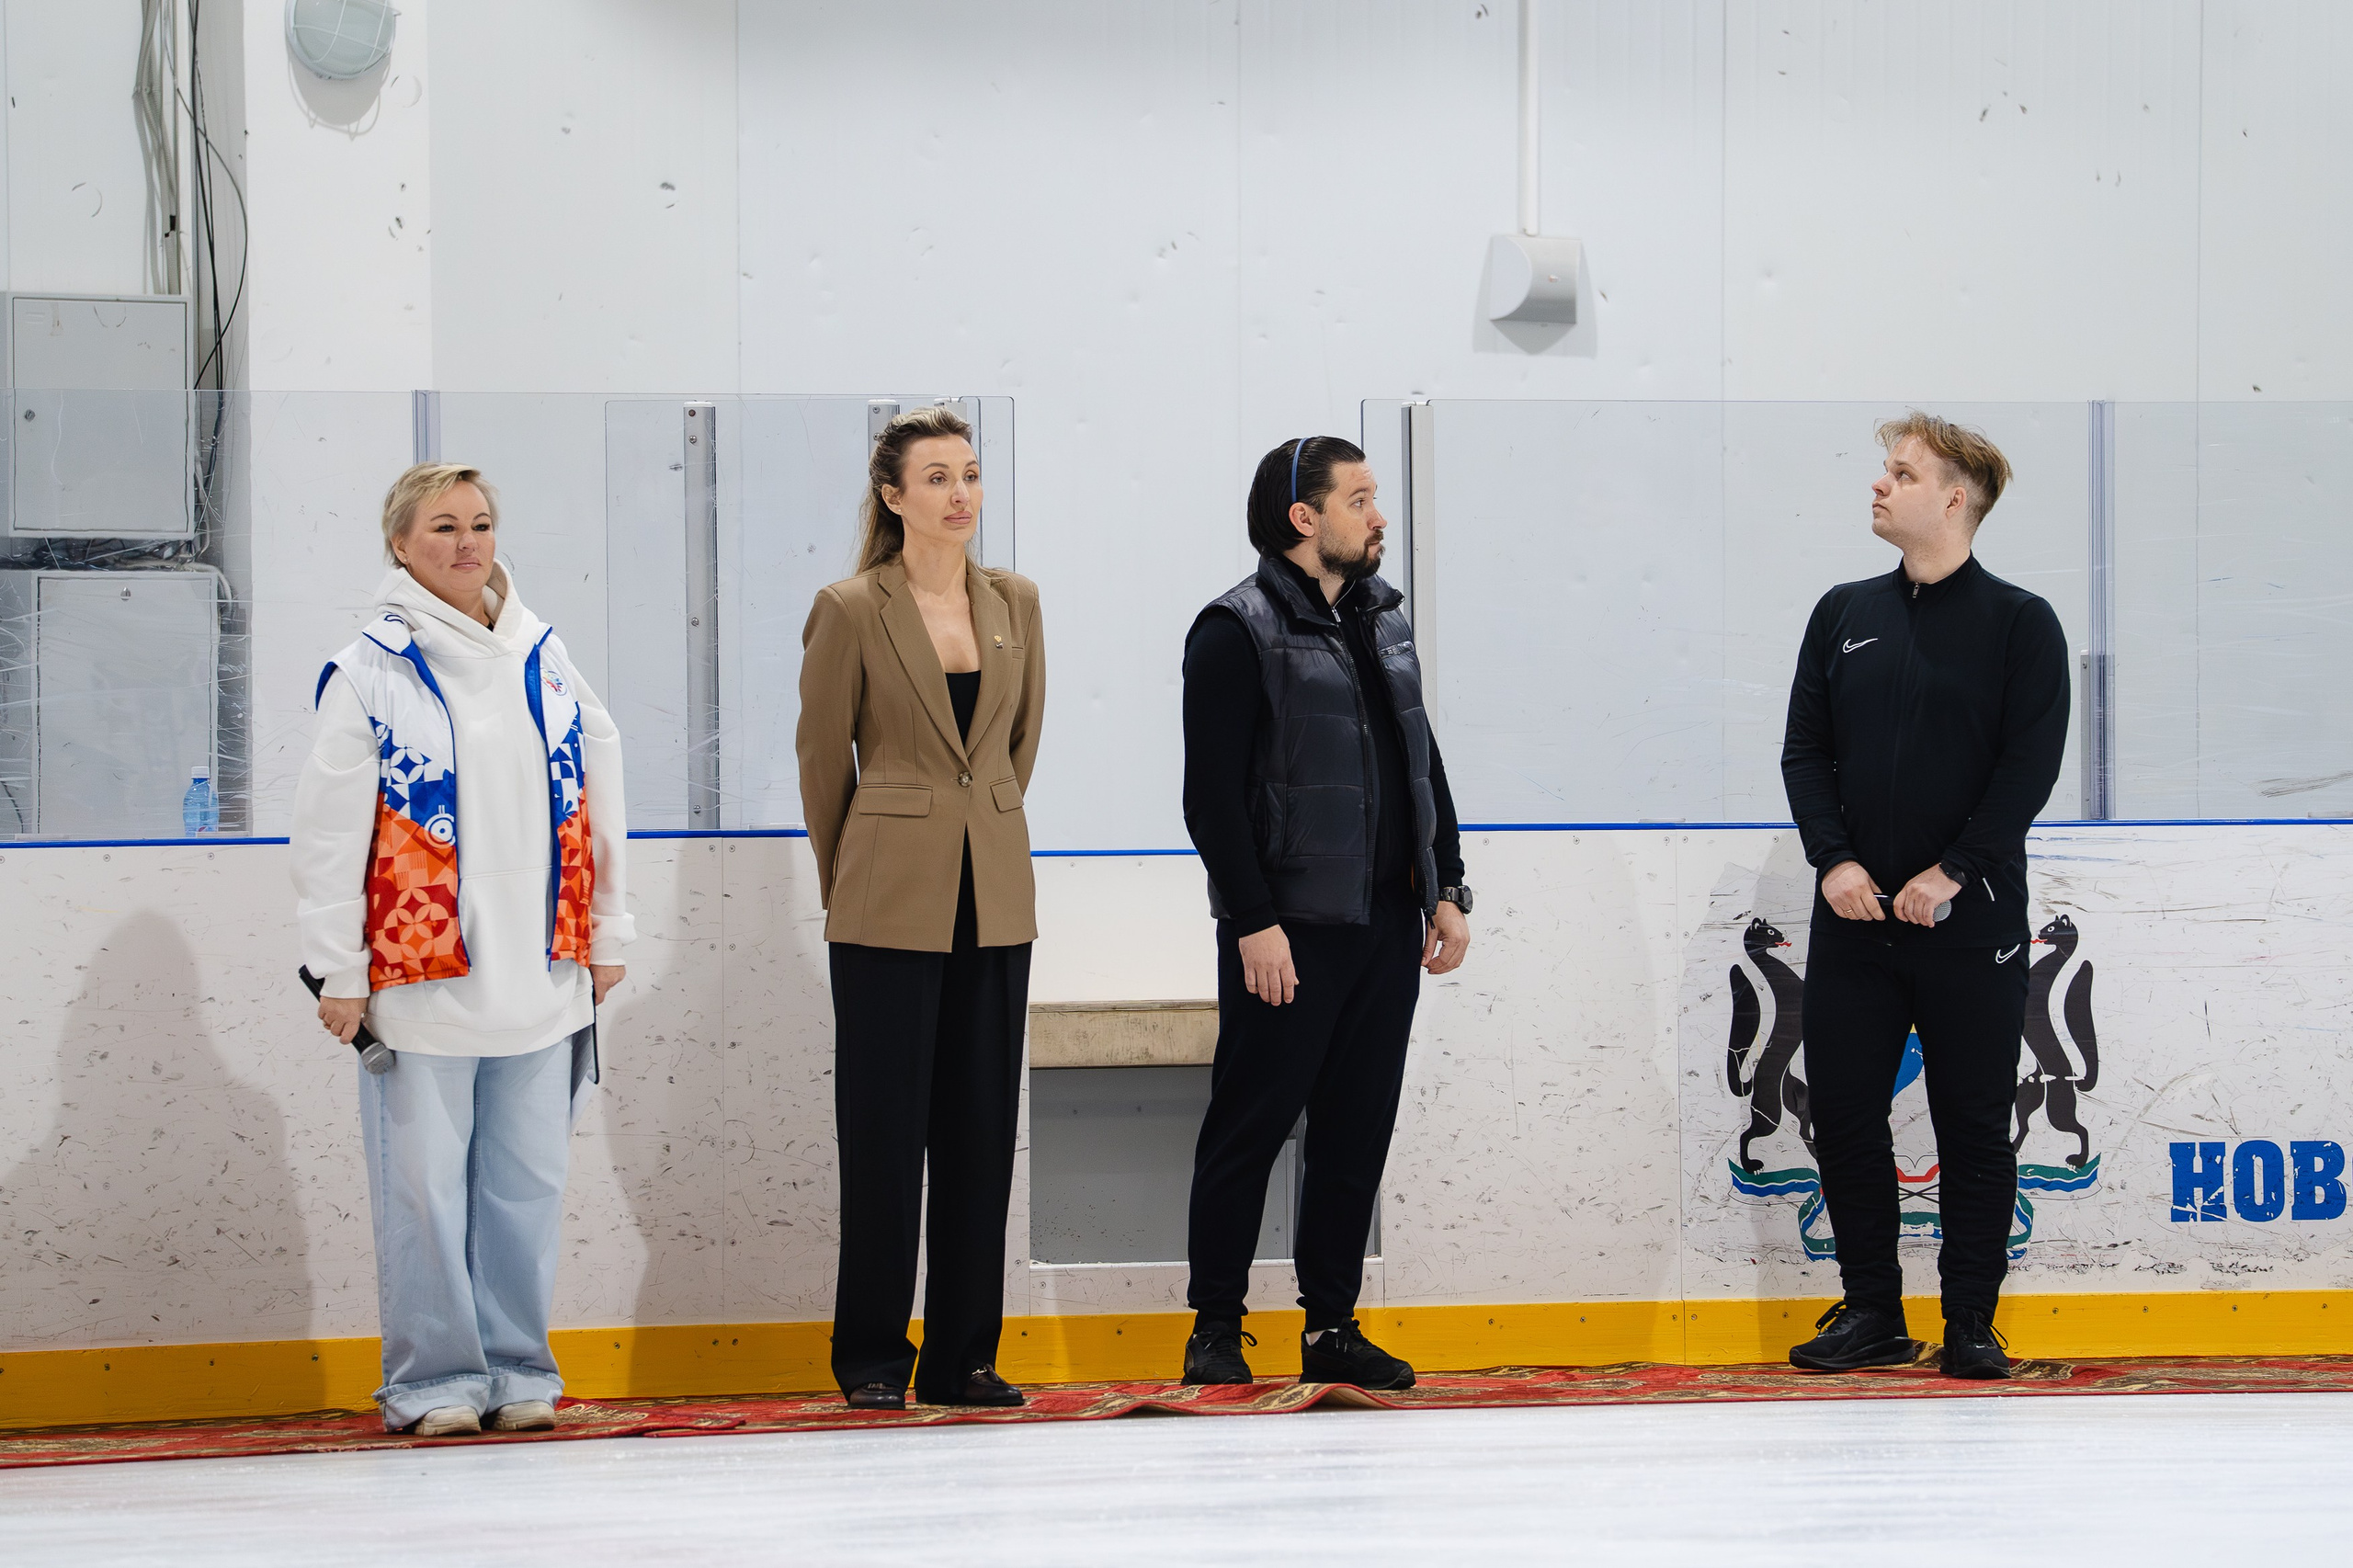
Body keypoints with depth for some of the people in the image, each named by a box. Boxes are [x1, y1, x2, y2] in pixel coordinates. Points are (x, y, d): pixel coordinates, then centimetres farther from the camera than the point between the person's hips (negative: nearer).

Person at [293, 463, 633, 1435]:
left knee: (526, 1180, 7)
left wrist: (606, 937, 12)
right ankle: (433, 1380, 7)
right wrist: (339, 971, -7)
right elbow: (330, 830, -4)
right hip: (421, 974, -4)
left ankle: (519, 1371, 15)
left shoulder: (544, 664, 10)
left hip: (539, 977, 4)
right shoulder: (370, 675, -3)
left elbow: (597, 799, 15)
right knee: (425, 1183, -1)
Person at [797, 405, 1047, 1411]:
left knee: (981, 1134, 5)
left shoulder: (1014, 604, 8)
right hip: (889, 907, -4)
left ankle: (964, 1357, 11)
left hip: (995, 900, 4)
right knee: (885, 1133, -1)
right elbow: (823, 760, 4)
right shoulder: (851, 611, -5)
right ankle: (872, 1360, 6)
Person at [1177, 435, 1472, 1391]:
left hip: (1386, 923, 7)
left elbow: (1423, 764, 22)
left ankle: (1331, 1327, 14)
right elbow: (1212, 794, -12)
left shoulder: (1383, 622, 16)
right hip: (1289, 930, -7)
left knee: (1357, 1133, 8)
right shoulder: (1238, 631, -8)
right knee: (1250, 1129, -1)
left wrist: (1446, 889, 14)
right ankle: (1215, 1328, 7)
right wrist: (1254, 922, -17)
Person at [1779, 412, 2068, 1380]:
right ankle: (1871, 1311, 13)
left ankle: (1972, 1321, 8)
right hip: (1854, 920, 4)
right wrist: (1834, 859, -6)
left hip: (1971, 926, -4)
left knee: (1974, 1127, 0)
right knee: (1845, 1117, 2)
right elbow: (1805, 750, 9)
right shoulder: (1845, 616, 12)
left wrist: (1952, 872, -15)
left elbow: (2031, 764, -7)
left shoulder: (2019, 624, 0)